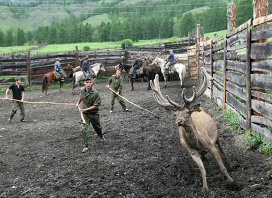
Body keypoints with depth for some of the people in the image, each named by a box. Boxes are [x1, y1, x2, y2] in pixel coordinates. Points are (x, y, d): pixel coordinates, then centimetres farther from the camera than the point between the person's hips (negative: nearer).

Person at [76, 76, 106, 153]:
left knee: (97, 127, 18)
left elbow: (96, 105, -20)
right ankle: (85, 146, -5)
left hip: (94, 113, -2)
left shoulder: (95, 93, -22)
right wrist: (78, 103, 30)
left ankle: (101, 136, 51)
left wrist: (86, 109, -22)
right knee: (85, 129, -12)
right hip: (85, 114, 2)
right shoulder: (82, 90, -6)